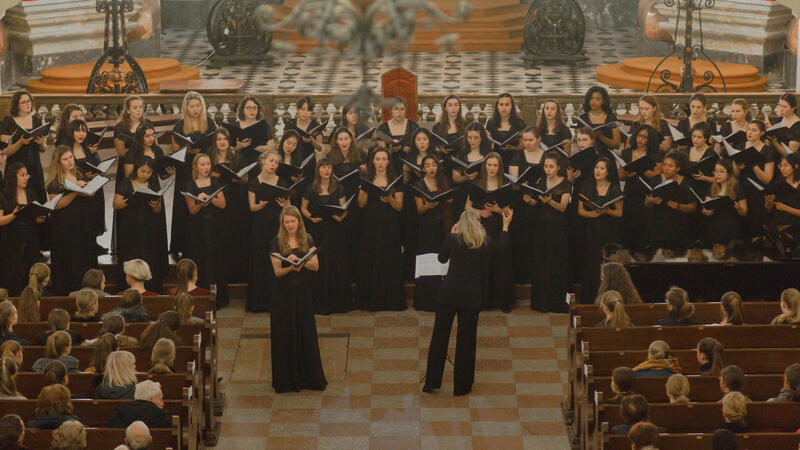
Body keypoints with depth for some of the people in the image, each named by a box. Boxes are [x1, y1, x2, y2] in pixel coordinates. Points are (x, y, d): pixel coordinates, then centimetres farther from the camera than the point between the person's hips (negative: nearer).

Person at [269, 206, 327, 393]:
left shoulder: (307, 240, 3)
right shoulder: (276, 243, -3)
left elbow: (316, 266, -4)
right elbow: (277, 271, -8)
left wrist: (301, 262, -24)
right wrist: (291, 267, -28)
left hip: (303, 293, 2)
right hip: (283, 294, -2)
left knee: (307, 334, 4)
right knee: (285, 336, 1)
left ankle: (310, 378, 13)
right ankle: (286, 380, 8)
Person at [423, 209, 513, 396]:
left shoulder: (453, 238, -6)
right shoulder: (485, 242, 0)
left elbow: (442, 258, 10)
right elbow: (501, 247, 22)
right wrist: (506, 226, 35)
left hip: (448, 294, -1)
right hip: (472, 296, 1)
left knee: (439, 336, 8)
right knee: (467, 340, 8)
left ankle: (432, 382, 11)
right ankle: (462, 386, 12)